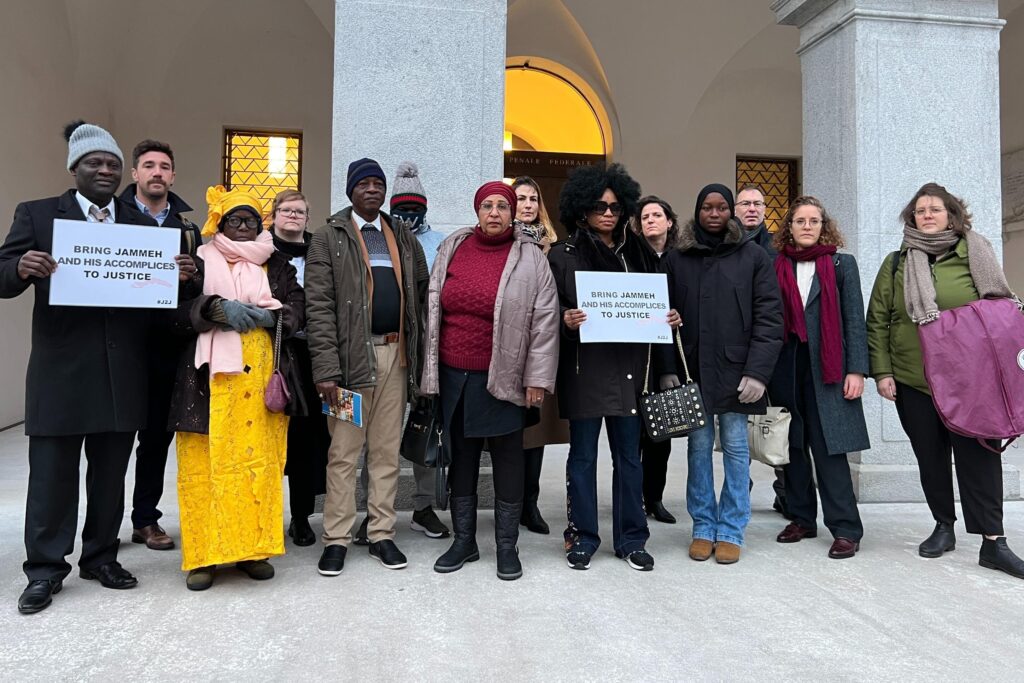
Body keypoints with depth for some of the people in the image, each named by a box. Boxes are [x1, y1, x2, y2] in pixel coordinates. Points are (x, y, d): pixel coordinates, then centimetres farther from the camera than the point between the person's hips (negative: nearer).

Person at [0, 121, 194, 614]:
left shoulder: (144, 225, 11)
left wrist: (180, 276, -12)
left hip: (123, 374, 3)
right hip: (61, 370, -2)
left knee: (110, 473, 12)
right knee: (53, 473, 4)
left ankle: (101, 557, 27)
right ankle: (45, 569, 18)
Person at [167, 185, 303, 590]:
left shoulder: (277, 265, 15)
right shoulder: (200, 262, 10)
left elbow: (297, 310, 7)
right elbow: (179, 312, 1)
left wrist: (269, 316, -12)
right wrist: (216, 308, -16)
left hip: (262, 377, 2)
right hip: (210, 378, -1)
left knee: (259, 459, 1)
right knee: (206, 462, -3)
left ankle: (254, 546, 12)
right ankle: (204, 554, 7)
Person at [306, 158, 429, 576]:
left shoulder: (404, 237, 15)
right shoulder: (329, 237, 2)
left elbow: (420, 291, 16)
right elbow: (319, 305, -6)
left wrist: (416, 348, 5)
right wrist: (326, 367, -15)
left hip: (395, 353, 4)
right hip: (352, 354, -4)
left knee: (387, 450, 9)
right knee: (344, 452, 1)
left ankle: (381, 534, 19)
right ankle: (337, 539, 12)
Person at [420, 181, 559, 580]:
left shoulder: (530, 259, -3)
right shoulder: (452, 248, 6)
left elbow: (544, 322, -5)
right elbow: (432, 309, 11)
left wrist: (537, 379, -9)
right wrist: (430, 370, 9)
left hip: (503, 379, -3)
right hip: (453, 377, 4)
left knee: (507, 461, 6)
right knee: (461, 457, 13)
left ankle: (507, 546, 20)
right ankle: (464, 541, 28)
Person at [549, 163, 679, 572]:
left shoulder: (639, 253, 12)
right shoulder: (564, 255, 2)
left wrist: (668, 319, -2)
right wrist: (566, 321, -20)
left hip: (628, 368, 3)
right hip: (584, 369, -3)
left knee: (629, 455, 9)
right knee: (583, 455, 5)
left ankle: (631, 538, 22)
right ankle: (582, 537, 19)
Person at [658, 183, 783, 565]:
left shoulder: (753, 256, 2)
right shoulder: (676, 259, 7)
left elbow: (769, 318, -2)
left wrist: (757, 371, -10)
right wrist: (668, 370, -3)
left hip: (736, 371, -1)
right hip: (692, 369, 2)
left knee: (735, 448, 3)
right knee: (698, 447, 6)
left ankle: (731, 531, 14)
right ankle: (703, 527, 18)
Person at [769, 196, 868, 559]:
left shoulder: (842, 264, 6)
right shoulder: (776, 267, 8)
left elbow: (854, 320, 2)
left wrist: (856, 370, -5)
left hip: (826, 370, -2)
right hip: (786, 369, 2)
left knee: (829, 447, -5)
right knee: (793, 445, 8)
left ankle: (845, 528, 3)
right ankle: (802, 518, 20)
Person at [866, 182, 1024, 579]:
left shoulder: (974, 256, 6)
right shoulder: (896, 263, 7)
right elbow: (877, 322, 5)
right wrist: (881, 371, -2)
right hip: (912, 380, 1)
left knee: (978, 454, -4)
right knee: (930, 456, 9)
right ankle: (944, 527, 25)